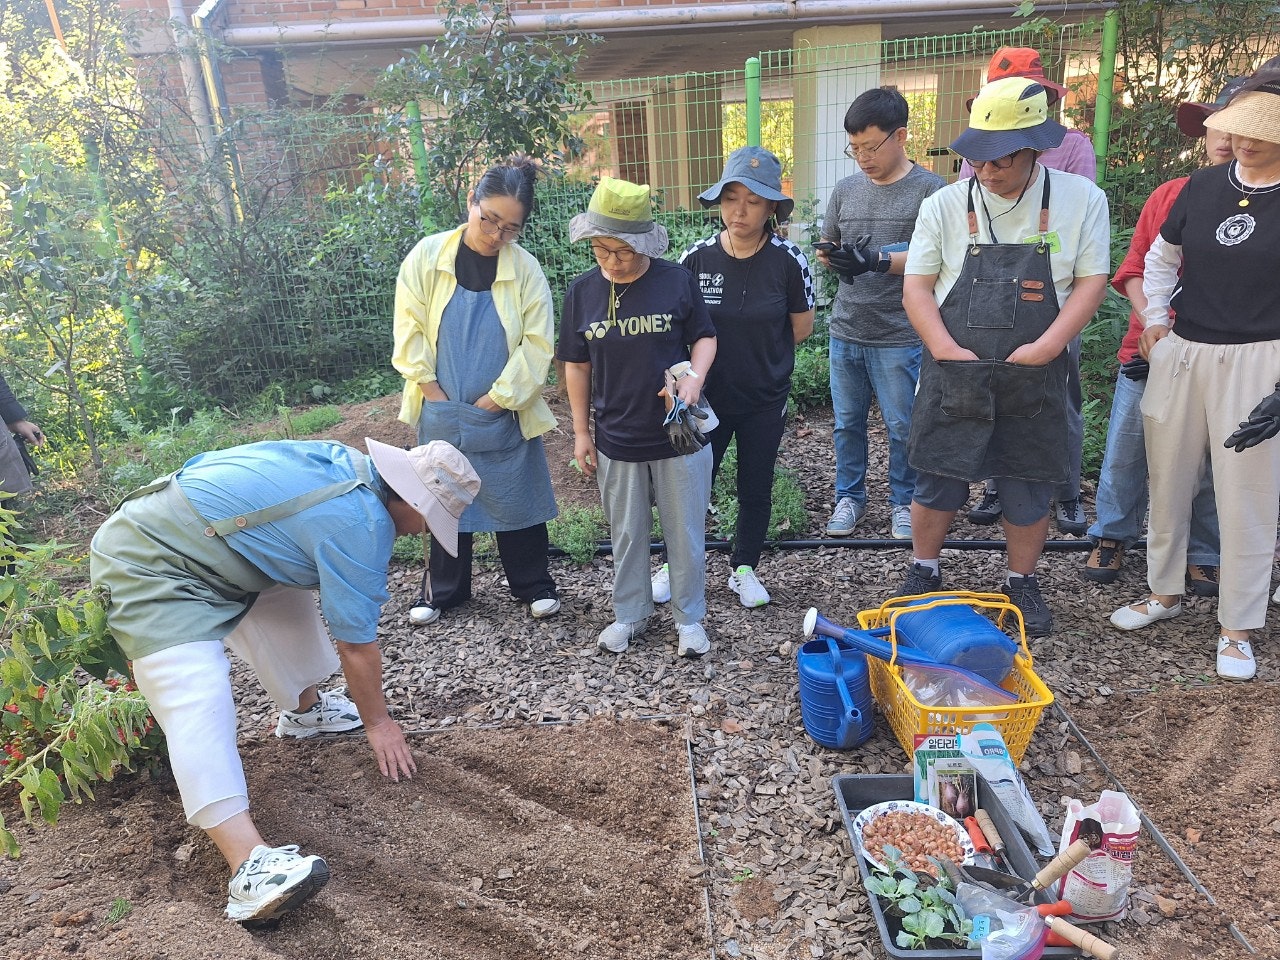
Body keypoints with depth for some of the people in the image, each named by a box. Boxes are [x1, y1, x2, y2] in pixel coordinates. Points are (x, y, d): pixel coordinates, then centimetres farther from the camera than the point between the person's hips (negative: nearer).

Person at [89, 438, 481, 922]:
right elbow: (357, 645, -12)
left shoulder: (347, 461, 5)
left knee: (285, 596, 20)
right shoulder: (362, 525, -21)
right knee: (199, 700, -21)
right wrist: (378, 722, 3)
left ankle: (303, 708, 38)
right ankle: (249, 866, -28)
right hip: (147, 571, -10)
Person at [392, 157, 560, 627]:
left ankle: (533, 583, 29)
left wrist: (497, 398, -11)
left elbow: (536, 344, -9)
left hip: (504, 413, -1)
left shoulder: (525, 269, -8)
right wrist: (430, 388, -8)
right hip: (442, 412, 1)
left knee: (518, 497, 9)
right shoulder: (428, 256, -5)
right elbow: (409, 327, -3)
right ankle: (442, 589, 30)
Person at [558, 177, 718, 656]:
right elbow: (577, 366, 5)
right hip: (616, 440, 2)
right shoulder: (582, 291, -2)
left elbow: (704, 337, 2)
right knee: (627, 535, 16)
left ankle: (689, 617, 30)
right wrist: (581, 432, 5)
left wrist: (694, 377, -19)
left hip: (678, 434, -1)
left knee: (685, 533, 11)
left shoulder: (677, 280, -9)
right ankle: (630, 614, 36)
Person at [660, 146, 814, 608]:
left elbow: (801, 326, 0)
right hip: (708, 396, 0)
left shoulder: (788, 260, -13)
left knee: (755, 489, 13)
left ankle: (744, 569, 34)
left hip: (765, 400, 0)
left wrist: (758, 354, 3)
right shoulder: (696, 257, -11)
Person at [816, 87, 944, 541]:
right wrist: (832, 259, -8)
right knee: (847, 422, 13)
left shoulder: (929, 189, -5)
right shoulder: (846, 189, 10)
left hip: (899, 337, -4)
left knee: (902, 426, 6)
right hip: (845, 331, 5)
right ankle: (849, 496, 29)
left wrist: (875, 261, -23)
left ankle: (903, 502, 24)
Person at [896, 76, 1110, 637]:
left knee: (1029, 485, 10)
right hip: (954, 374, 0)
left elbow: (1091, 281, -1)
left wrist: (1046, 347, -13)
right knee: (938, 479, 5)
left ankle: (1022, 584, 30)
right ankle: (923, 575, 26)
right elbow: (916, 286, -1)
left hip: (1035, 376, 1)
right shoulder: (945, 205, -1)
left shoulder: (1081, 200, -1)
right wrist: (949, 351, -12)